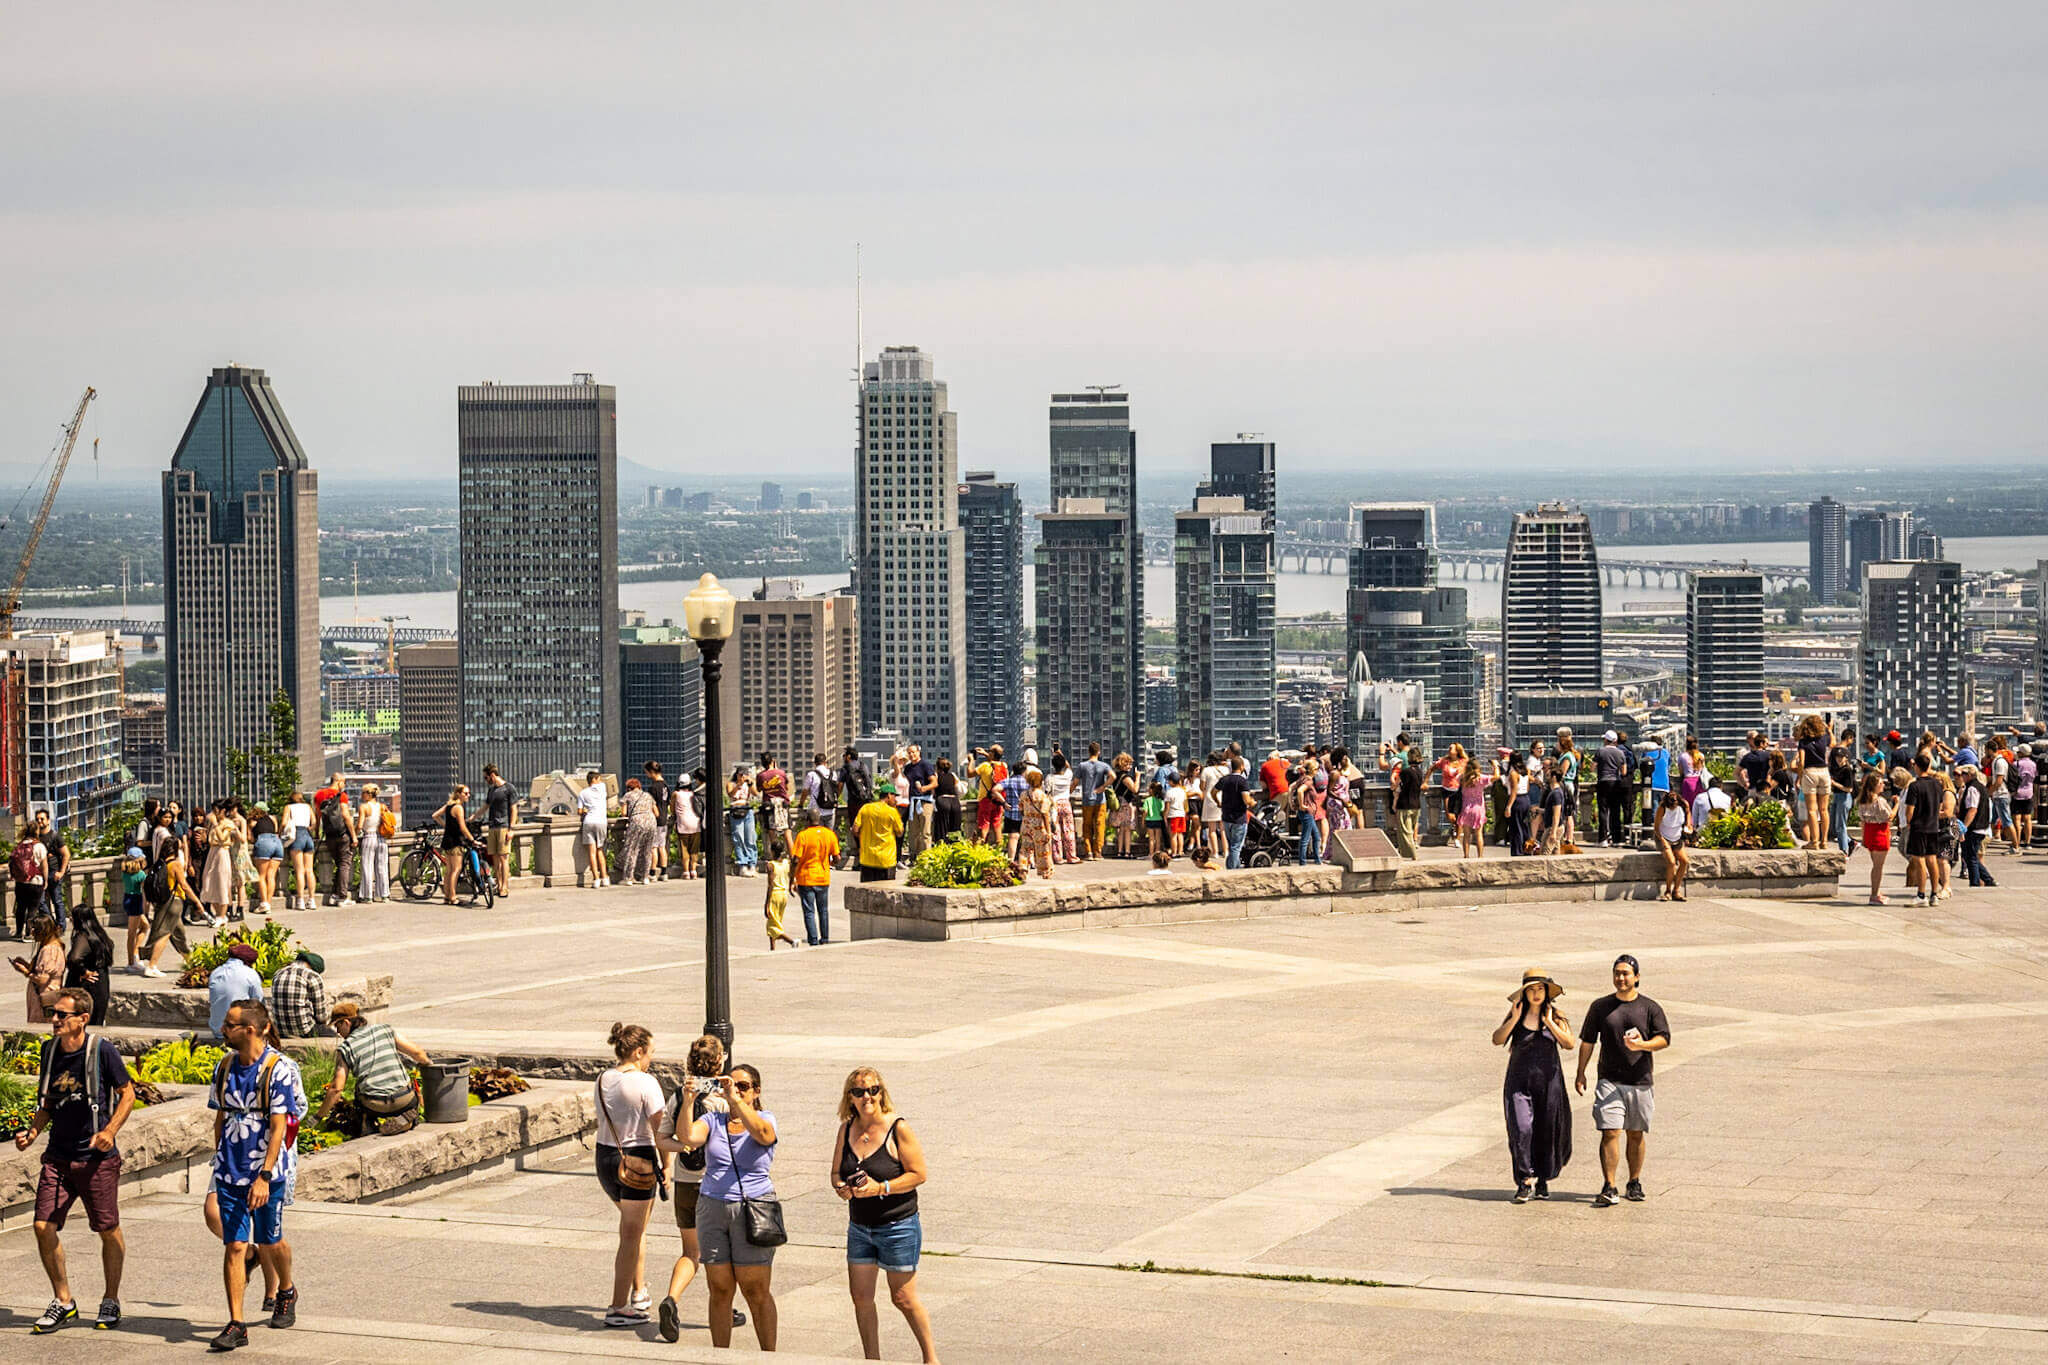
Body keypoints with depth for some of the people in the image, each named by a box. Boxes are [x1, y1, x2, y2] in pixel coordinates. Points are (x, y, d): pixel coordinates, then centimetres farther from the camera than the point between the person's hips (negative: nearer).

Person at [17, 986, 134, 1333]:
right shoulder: (49, 1050, 5)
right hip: (58, 1157, 5)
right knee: (44, 1226, -5)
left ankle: (111, 1301, 22)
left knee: (109, 1230, 4)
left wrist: (110, 1130, -17)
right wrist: (32, 1132, 1)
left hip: (97, 1158, -5)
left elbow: (127, 1094, -3)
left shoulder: (102, 1051, -10)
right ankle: (63, 1303, 10)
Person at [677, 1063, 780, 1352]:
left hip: (752, 1211, -3)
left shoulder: (764, 1119, 3)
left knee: (757, 1292, -3)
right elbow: (687, 1137, -10)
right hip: (712, 1209, 3)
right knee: (719, 1290, 4)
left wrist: (736, 1100, -27)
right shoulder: (713, 1121, 9)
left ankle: (769, 1357, 6)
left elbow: (763, 1133, -22)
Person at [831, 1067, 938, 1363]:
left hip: (898, 1226, -5)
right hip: (859, 1227, 5)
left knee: (903, 1298, 1)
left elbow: (919, 1174, -14)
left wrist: (880, 1188, -23)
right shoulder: (847, 1129, 4)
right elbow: (836, 1171, 11)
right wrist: (841, 1187, -11)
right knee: (861, 1298, 4)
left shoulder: (898, 1128, -13)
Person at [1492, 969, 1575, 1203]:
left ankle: (1542, 1180, 23)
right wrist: (1514, 1019, -15)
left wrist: (1550, 1023, -17)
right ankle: (1524, 1183, -12)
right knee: (1521, 1129, -14)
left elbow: (1570, 1044, -9)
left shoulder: (1556, 1016, 3)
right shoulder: (1516, 1013, 4)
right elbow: (1497, 1040, -4)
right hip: (1519, 1081, -1)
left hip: (1548, 1080, 1)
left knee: (1546, 1132, 5)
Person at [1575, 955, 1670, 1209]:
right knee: (1610, 1133, -11)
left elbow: (1664, 1039, -3)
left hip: (1640, 1082, 0)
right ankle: (1608, 1188, -13)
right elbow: (1587, 1041, 12)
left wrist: (1641, 1045, -22)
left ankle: (1634, 1183, 24)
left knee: (1636, 1135, 9)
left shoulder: (1650, 1008, 5)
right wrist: (1581, 1073, 7)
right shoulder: (1600, 1006, 8)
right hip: (1609, 1081, 0)